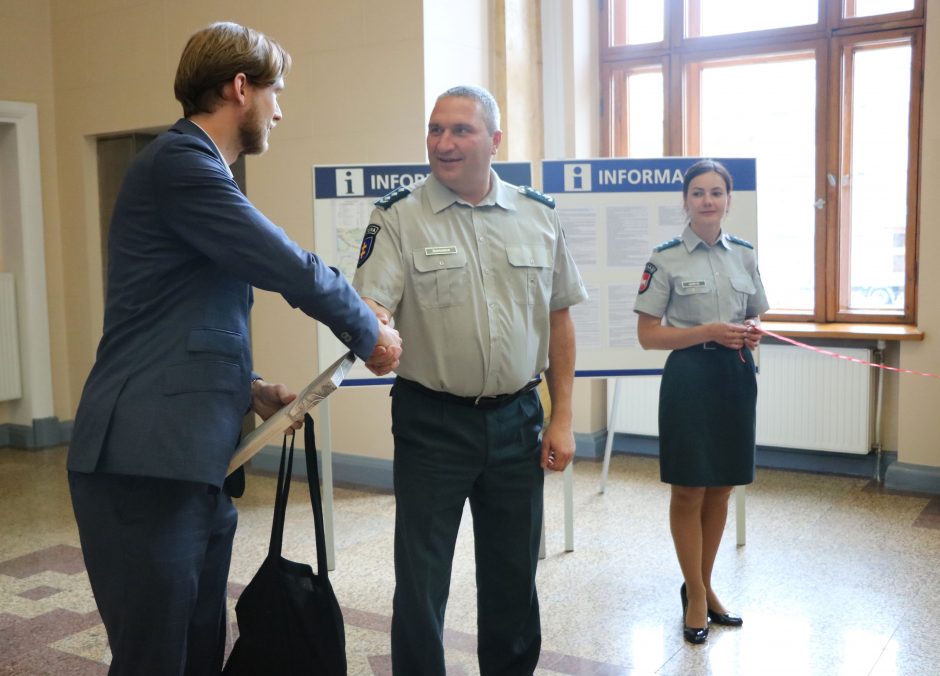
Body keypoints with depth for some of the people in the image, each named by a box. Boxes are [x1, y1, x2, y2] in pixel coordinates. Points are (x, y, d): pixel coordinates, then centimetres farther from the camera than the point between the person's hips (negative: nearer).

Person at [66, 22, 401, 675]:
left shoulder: (199, 166, 20)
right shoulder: (180, 161, -11)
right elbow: (292, 268, -13)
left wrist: (249, 390, 12)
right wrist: (370, 334, 3)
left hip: (195, 459, 9)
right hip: (148, 461, -9)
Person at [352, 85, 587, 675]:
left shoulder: (539, 216, 4)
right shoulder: (398, 217, -5)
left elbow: (559, 320, 7)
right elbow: (371, 302, -16)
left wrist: (562, 417, 3)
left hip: (516, 421, 3)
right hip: (431, 422, -2)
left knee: (513, 580, 16)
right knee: (421, 582, 6)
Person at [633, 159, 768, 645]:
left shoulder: (744, 254, 8)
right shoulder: (666, 259, -6)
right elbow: (647, 335, -8)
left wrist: (752, 331, -6)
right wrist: (710, 332, -18)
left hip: (736, 375, 5)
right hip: (690, 376, -5)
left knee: (721, 489, 13)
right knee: (689, 491, 4)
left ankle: (702, 585, 30)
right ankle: (696, 596, 20)